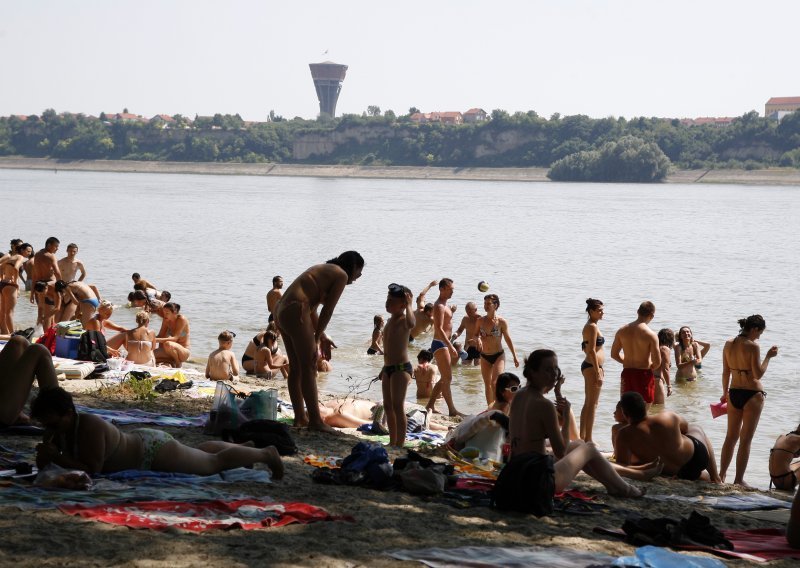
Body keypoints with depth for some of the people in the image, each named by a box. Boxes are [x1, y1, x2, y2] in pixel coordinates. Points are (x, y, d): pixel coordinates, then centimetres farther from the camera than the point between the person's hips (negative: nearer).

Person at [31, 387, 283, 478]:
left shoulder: (90, 427, -37)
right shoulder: (57, 429, -12)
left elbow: (92, 468, -38)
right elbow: (43, 464, -5)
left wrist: (58, 458, -43)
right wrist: (44, 456, -28)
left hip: (154, 450, -8)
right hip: (138, 442, 8)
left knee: (215, 463, 12)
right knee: (198, 453, 32)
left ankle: (265, 453, 32)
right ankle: (242, 447, 55)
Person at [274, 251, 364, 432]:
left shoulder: (324, 269, 26)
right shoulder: (341, 275, -1)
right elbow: (327, 311, -7)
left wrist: (322, 336, 24)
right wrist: (318, 338, -2)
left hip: (281, 310, 10)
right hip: (295, 313, -10)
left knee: (296, 368, 16)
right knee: (309, 369, -4)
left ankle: (300, 416, 23)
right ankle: (315, 420, -2)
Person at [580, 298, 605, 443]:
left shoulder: (589, 326, 15)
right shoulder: (593, 327, -15)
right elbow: (592, 351, -21)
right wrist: (598, 373, -22)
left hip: (588, 366, 11)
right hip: (593, 367, -11)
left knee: (588, 403, 15)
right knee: (592, 404, -6)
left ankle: (583, 436, 21)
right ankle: (588, 438, -5)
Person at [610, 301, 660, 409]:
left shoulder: (622, 331, 0)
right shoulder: (650, 335, -14)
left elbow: (614, 354, 8)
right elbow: (657, 362, -16)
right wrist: (650, 367, 5)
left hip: (627, 373, 5)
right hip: (644, 375, -4)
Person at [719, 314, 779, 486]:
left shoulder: (728, 344, 3)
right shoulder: (753, 346, -16)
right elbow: (758, 374, -18)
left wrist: (725, 393, 21)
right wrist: (768, 356, -8)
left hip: (734, 393, 6)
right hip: (752, 394, -6)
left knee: (731, 436, 17)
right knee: (746, 440, 2)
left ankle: (721, 475, 22)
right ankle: (738, 480, 5)